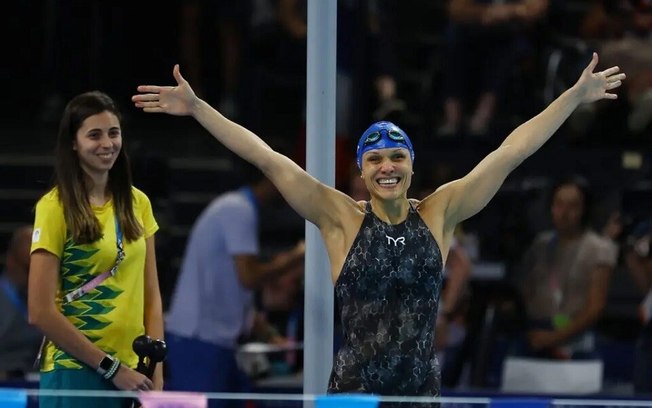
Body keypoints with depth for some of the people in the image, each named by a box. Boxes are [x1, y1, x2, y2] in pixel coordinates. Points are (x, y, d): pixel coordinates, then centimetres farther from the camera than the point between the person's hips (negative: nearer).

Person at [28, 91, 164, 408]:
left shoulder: (137, 203, 9)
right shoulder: (56, 207, -8)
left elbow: (150, 295, 11)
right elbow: (40, 312, -12)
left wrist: (156, 371, 0)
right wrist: (110, 367, -12)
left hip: (133, 373, 5)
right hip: (76, 372, -5)